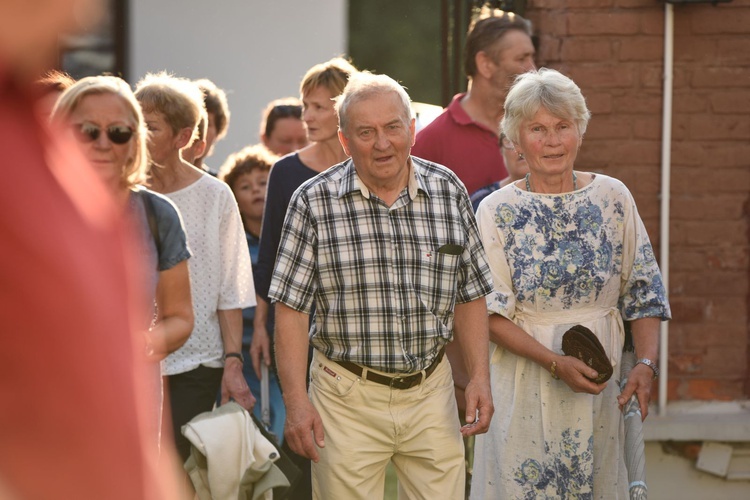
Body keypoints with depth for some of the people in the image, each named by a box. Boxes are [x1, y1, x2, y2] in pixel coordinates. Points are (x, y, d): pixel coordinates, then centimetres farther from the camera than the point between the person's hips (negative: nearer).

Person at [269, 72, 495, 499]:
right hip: (348, 396, -2)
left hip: (430, 392, 2)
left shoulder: (449, 192, 4)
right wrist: (296, 400, -11)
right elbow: (292, 308, -5)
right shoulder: (314, 202, -4)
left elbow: (469, 296, 11)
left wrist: (480, 376, 2)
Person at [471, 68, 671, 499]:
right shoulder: (496, 212, -5)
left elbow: (644, 293, 4)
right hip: (526, 393, -2)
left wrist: (646, 364, -10)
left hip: (600, 386, 2)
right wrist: (556, 362, -19)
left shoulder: (613, 198, 2)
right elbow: (491, 314, -7)